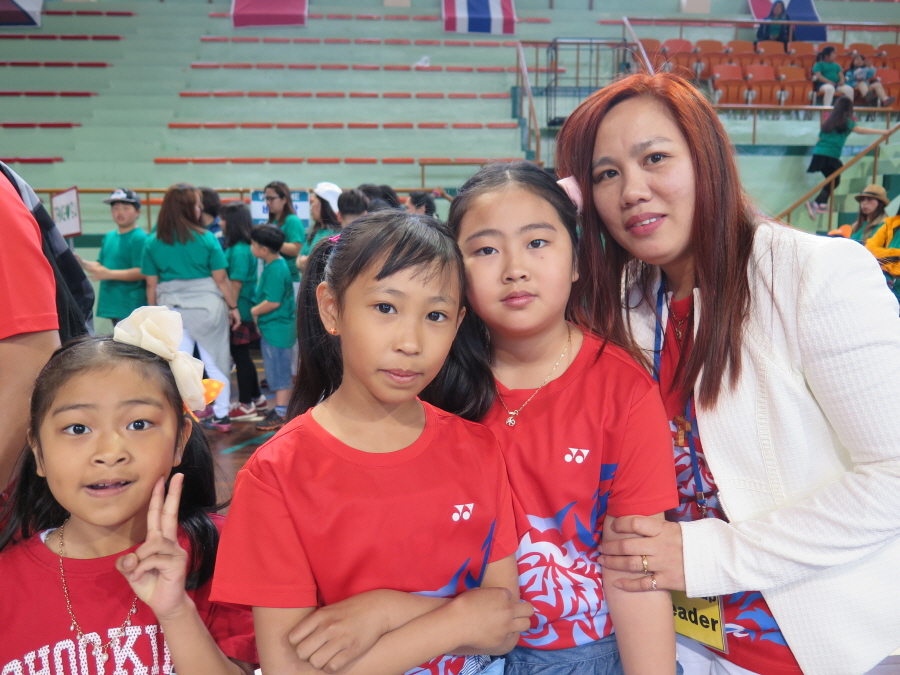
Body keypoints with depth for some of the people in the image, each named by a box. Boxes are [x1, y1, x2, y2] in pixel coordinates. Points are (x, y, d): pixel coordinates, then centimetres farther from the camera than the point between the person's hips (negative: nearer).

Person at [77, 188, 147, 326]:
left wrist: (109, 274, -21)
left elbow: (142, 272, -18)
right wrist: (82, 263, 4)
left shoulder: (139, 238, -11)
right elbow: (101, 265, 23)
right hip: (112, 304, 8)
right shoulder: (108, 237, 15)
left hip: (132, 306, -8)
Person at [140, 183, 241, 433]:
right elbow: (221, 279, -5)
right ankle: (222, 416, 17)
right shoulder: (206, 238, -7)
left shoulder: (152, 243, 0)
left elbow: (151, 285, 2)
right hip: (207, 306, -2)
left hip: (171, 307, 2)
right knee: (215, 361, 9)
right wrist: (233, 307, 5)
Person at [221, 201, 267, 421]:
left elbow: (235, 284, -19)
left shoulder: (238, 250, -17)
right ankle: (257, 398, 28)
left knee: (241, 356, 1)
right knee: (243, 356, 17)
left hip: (239, 312, -9)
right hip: (241, 311, 9)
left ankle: (246, 405, 11)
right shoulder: (238, 247, 10)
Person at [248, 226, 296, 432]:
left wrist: (255, 311, -10)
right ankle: (281, 408, 30)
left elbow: (273, 302, -25)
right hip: (272, 328, 10)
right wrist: (257, 310, 5)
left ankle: (281, 415, 7)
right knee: (277, 371, 19)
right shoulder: (274, 265, 8)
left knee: (279, 373, -1)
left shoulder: (276, 270, -22)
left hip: (278, 328, -10)